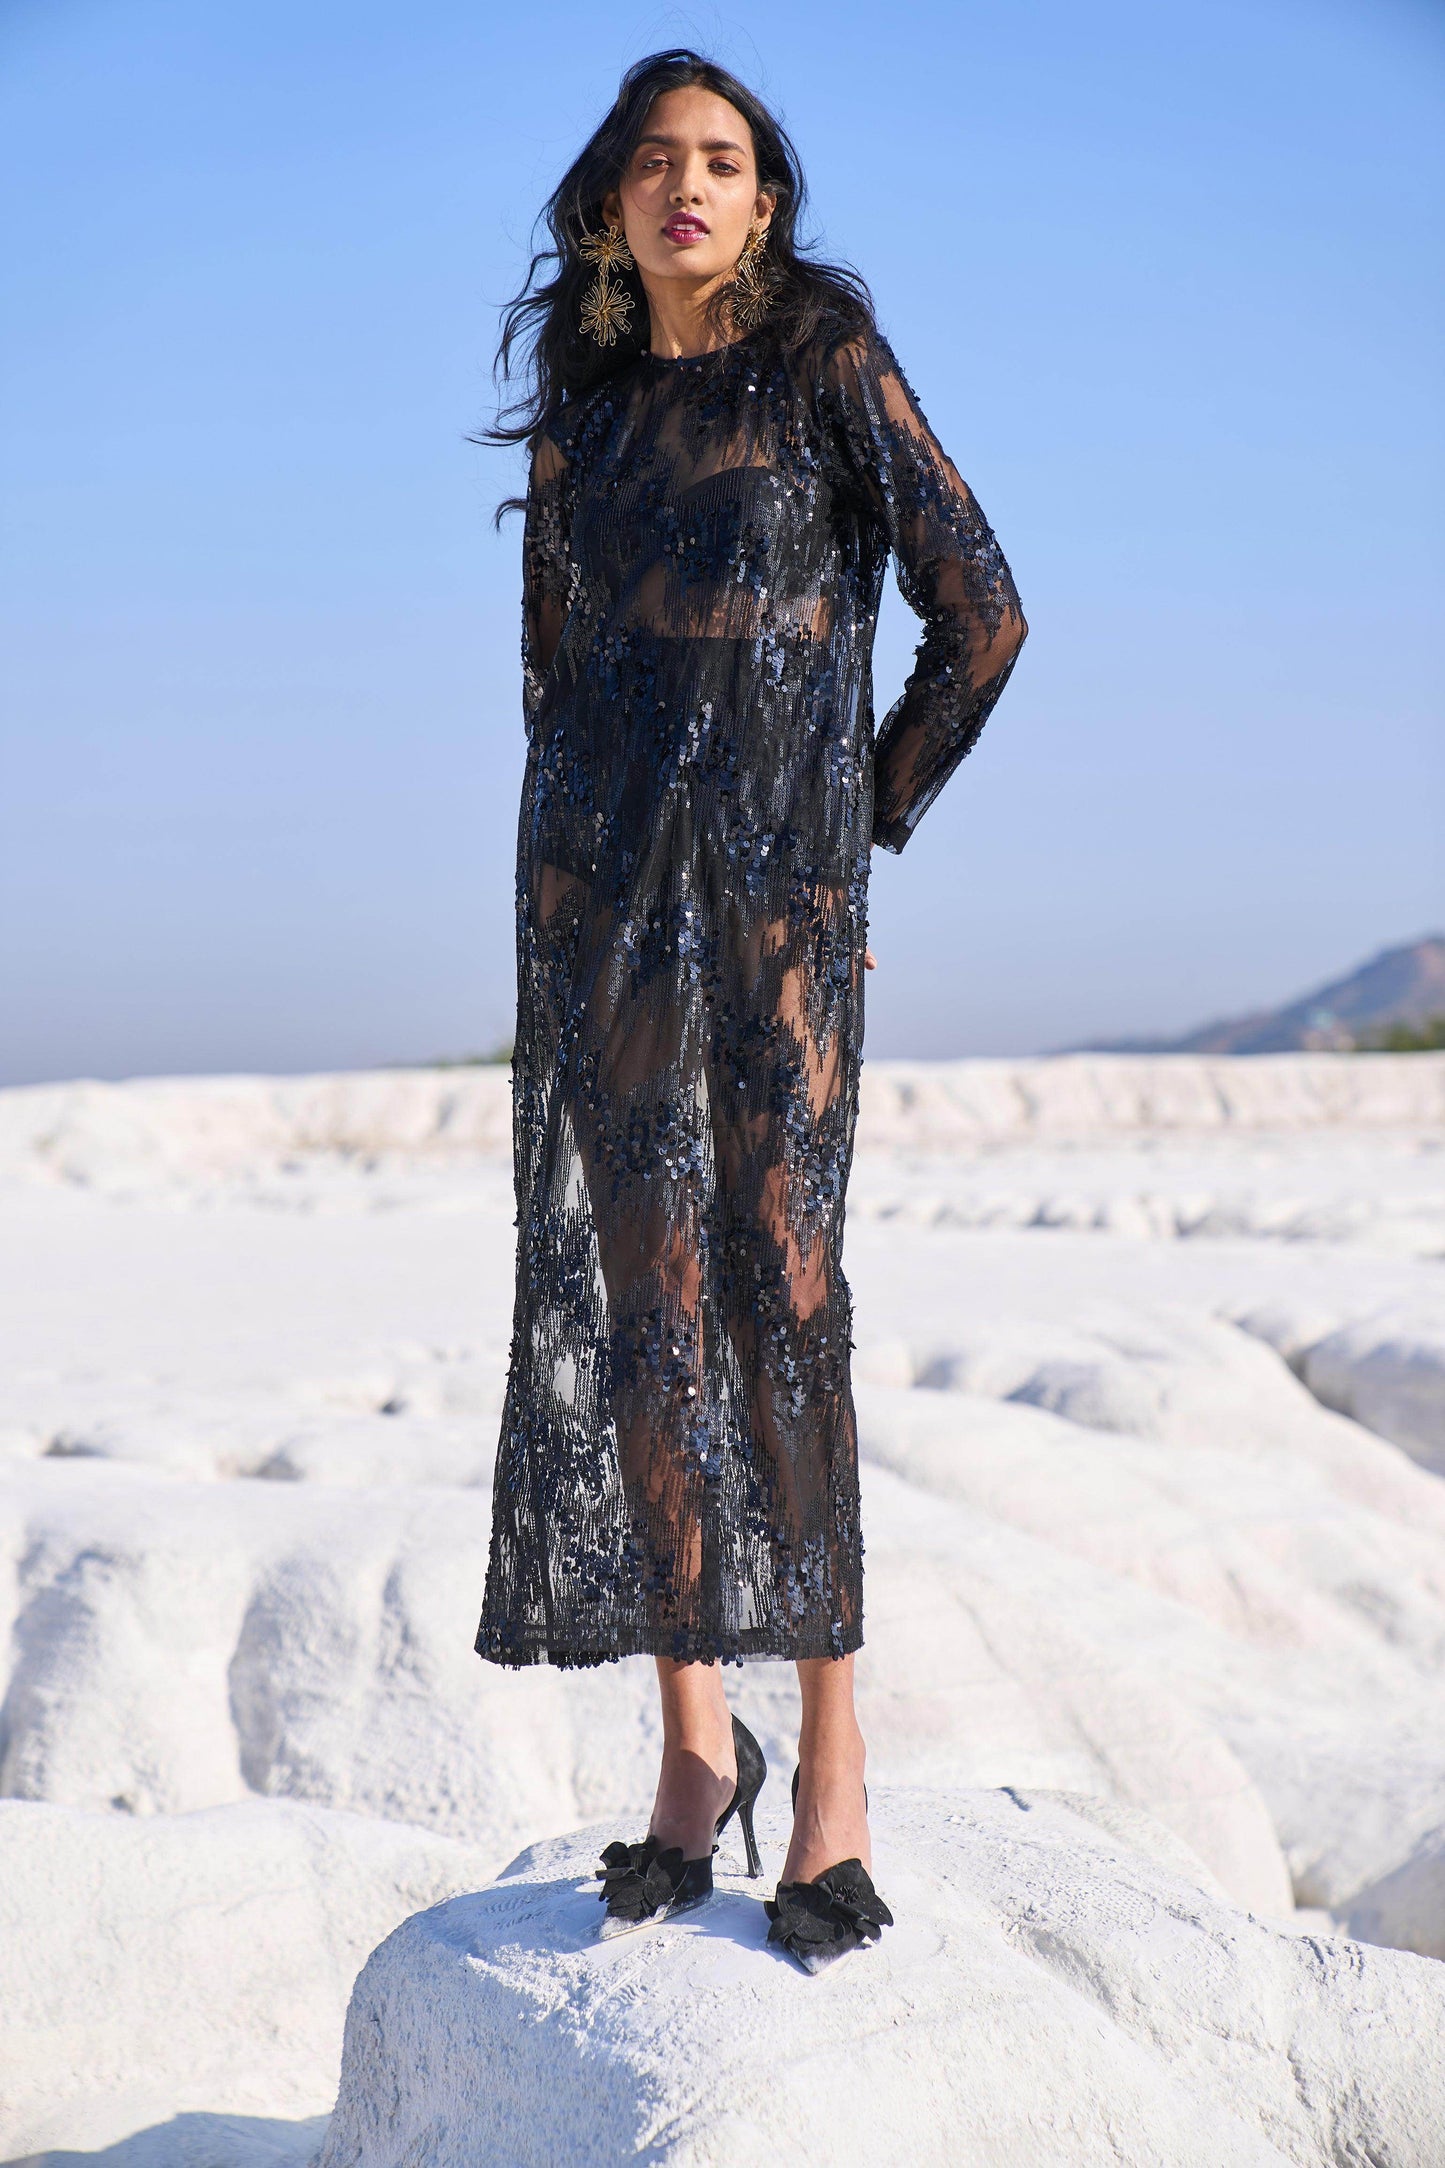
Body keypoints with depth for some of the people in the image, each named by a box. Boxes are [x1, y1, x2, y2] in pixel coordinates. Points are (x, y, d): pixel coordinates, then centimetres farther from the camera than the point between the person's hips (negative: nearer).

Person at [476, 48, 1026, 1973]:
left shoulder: (831, 359, 2)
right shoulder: (579, 400, 14)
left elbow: (980, 611, 1)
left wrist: (876, 809, 4)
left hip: (782, 880, -4)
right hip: (599, 882, 4)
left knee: (778, 1285, -10)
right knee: (628, 1297, -1)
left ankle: (832, 1750, -1)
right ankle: (695, 1745, 8)